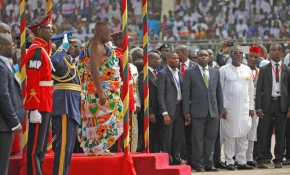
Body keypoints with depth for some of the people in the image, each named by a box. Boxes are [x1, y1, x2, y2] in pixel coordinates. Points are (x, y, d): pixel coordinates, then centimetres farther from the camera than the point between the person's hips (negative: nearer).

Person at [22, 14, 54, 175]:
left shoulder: (42, 49, 18)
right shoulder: (37, 50, -13)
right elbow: (33, 82, -20)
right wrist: (34, 109, -25)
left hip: (44, 105, 10)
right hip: (39, 106, -10)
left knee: (41, 145, 13)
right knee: (35, 147, -9)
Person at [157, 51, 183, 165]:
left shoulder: (180, 74, 15)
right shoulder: (163, 74, -6)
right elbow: (160, 94, -10)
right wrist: (165, 113, -16)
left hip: (179, 109, 6)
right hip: (169, 109, -6)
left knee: (178, 138, 9)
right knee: (167, 138, -3)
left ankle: (176, 160, 16)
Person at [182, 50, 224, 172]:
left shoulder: (215, 72, 12)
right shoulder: (190, 72, 1)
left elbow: (219, 92, 13)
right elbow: (185, 93, -1)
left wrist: (221, 110, 8)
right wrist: (186, 112, -7)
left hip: (213, 111, 3)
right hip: (198, 111, -3)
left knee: (211, 138, 5)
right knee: (198, 139, 0)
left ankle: (209, 163, 12)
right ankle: (198, 164, 5)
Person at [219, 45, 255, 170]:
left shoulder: (247, 69, 10)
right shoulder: (224, 70, -1)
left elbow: (251, 88, 12)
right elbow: (219, 90, -2)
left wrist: (251, 107, 7)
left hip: (244, 108, 3)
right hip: (229, 108, -3)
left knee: (243, 136, 3)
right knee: (229, 136, -2)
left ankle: (241, 161, 9)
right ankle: (229, 162, 3)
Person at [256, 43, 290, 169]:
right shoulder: (264, 69, 5)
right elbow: (259, 89, 3)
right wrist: (258, 107, -5)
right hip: (267, 103, -1)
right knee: (263, 133, -4)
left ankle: (278, 160, 12)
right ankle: (261, 160, 0)